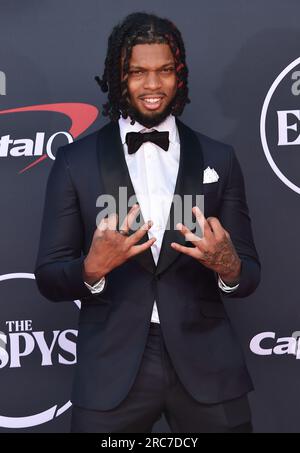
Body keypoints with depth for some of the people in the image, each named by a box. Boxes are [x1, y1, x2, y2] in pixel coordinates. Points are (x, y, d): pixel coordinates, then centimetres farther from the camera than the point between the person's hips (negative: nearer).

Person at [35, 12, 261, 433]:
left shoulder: (219, 158, 3)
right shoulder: (75, 161, 0)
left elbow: (249, 275, 5)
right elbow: (48, 277, -1)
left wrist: (228, 265, -19)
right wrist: (92, 268, -22)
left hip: (206, 365, 2)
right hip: (112, 369, -1)